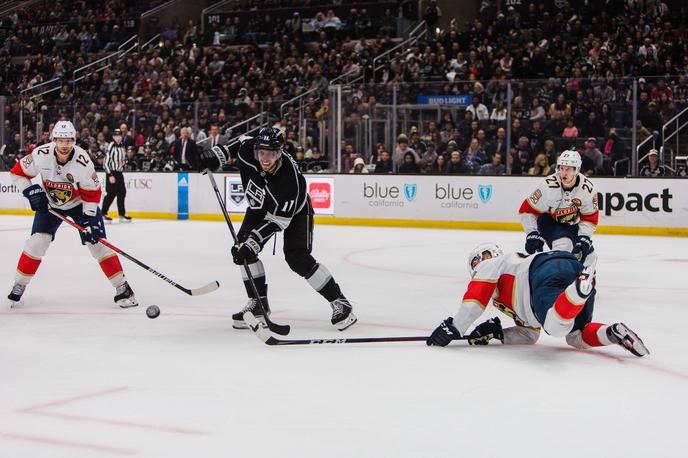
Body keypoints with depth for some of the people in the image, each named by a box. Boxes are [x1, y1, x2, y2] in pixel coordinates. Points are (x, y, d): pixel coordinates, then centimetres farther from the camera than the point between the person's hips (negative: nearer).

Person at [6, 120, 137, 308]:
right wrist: (30, 191, -21)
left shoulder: (83, 161, -29)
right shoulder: (41, 155, -25)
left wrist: (89, 220, -22)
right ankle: (19, 286, 4)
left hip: (80, 204, -1)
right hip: (49, 204, 2)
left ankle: (122, 287, -2)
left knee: (97, 242, -9)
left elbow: (92, 193, -18)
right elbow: (17, 172, -9)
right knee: (37, 241, -11)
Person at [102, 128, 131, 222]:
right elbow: (106, 162, -17)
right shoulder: (111, 147, -14)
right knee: (111, 193, -10)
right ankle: (103, 214, -1)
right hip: (111, 172, -8)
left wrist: (124, 161, 2)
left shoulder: (122, 146, 10)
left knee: (122, 193, 9)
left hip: (119, 172, 8)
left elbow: (124, 156, 27)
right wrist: (110, 175, -20)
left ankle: (122, 214, 16)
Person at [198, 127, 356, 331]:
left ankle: (340, 303, -11)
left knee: (297, 258, -21)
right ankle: (259, 303, 5)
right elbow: (241, 139, -1)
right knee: (243, 248, -8)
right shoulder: (248, 150, -28)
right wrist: (216, 154, -12)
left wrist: (252, 243, -40)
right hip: (260, 206, 6)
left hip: (294, 211, -6)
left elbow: (277, 220, -35)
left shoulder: (290, 179, -41)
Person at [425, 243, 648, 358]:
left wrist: (453, 328, 12)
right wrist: (496, 332, 29)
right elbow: (529, 335, 41)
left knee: (557, 325, -33)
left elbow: (475, 297, 11)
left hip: (549, 270, -8)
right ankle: (614, 333, -7)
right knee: (576, 337, 18)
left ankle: (581, 286, -56)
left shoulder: (494, 265, 28)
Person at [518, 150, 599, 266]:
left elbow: (590, 217, -10)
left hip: (572, 223, 4)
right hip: (548, 220, -4)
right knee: (563, 245, -30)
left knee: (584, 250, 9)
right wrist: (532, 234, -30)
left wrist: (584, 238, -20)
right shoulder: (548, 186, -32)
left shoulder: (587, 188, -22)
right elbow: (527, 210, -25)